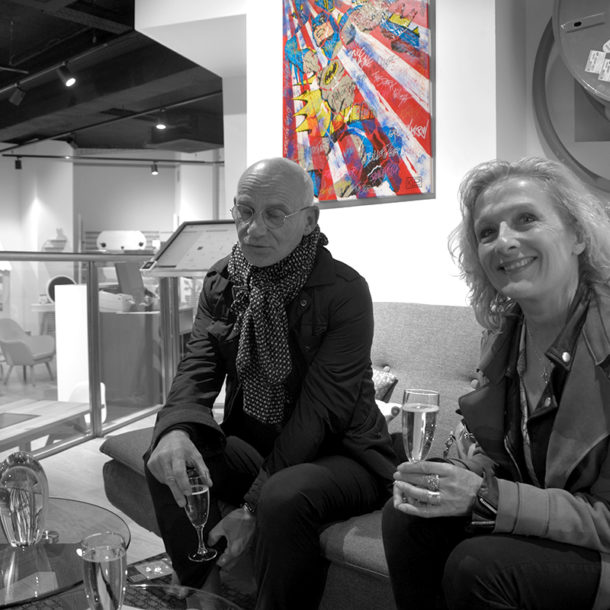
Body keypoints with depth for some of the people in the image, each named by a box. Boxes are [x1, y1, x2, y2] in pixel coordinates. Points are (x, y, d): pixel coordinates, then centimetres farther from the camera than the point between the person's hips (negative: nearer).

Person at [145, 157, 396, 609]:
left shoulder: (345, 292, -17)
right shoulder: (222, 282, 2)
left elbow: (319, 410, -21)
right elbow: (198, 368, -6)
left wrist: (253, 506, -23)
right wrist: (176, 430, -30)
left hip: (341, 453, -5)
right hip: (254, 443, 6)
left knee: (285, 497, -34)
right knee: (167, 458, -14)